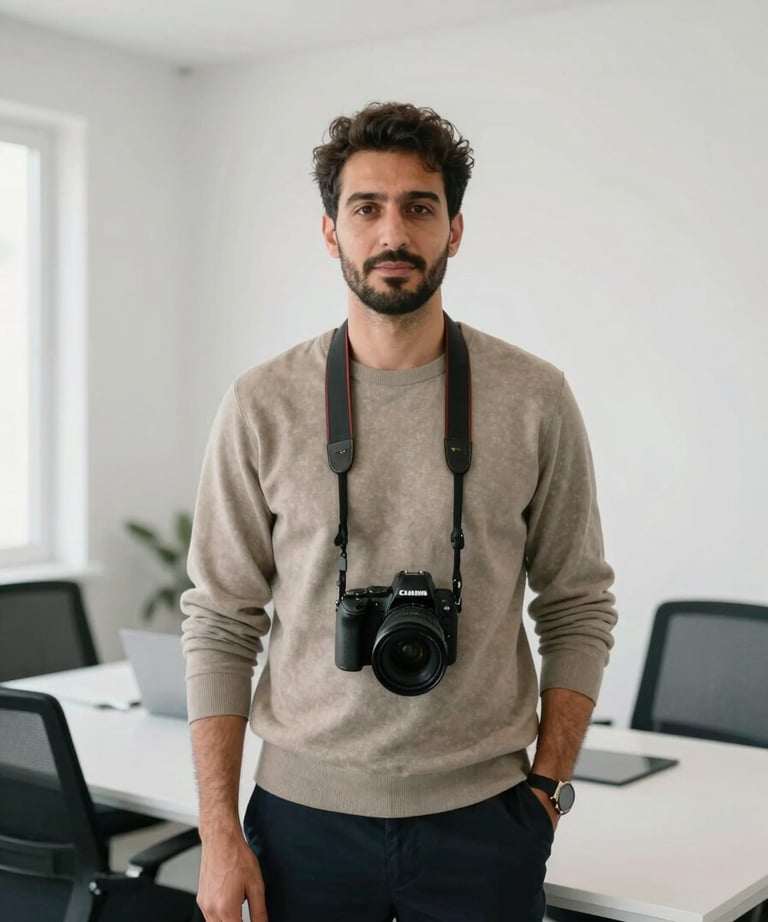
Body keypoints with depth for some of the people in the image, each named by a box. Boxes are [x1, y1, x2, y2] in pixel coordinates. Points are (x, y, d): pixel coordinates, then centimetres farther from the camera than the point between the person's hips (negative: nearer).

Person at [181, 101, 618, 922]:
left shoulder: (533, 400, -2)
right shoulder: (264, 406, -3)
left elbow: (578, 608, 4)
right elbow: (220, 625, -1)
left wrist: (547, 785, -1)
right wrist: (219, 833, -4)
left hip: (481, 817, 0)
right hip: (305, 811, 0)